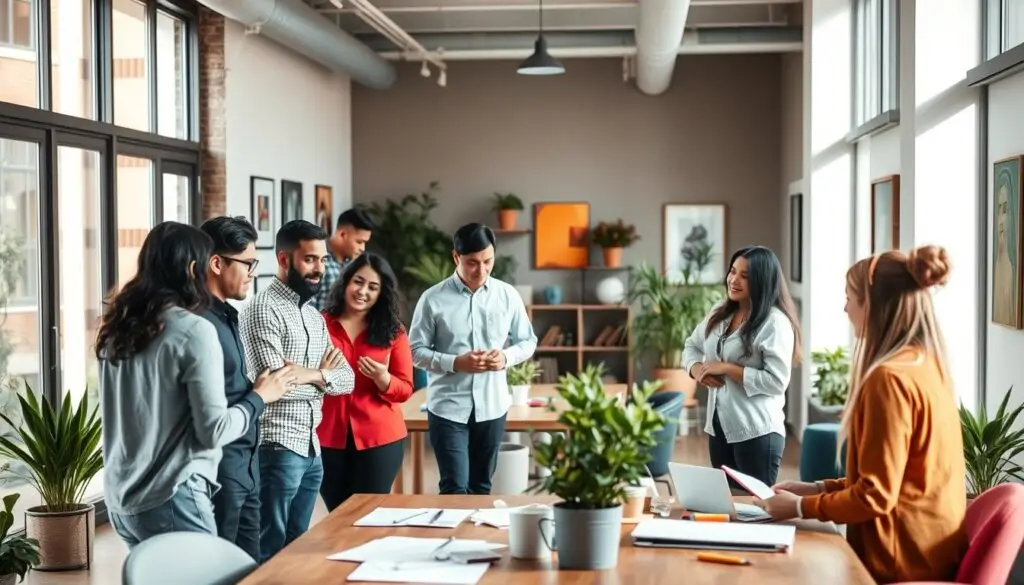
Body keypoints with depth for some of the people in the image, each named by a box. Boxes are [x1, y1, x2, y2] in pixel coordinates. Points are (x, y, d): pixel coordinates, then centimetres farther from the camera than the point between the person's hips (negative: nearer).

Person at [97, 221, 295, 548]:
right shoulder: (193, 331, -14)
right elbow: (213, 431, -15)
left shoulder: (117, 329, 7)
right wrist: (259, 397, 1)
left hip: (120, 497, 7)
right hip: (170, 500, -7)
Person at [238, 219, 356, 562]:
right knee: (271, 551, -2)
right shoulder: (263, 309, -11)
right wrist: (320, 372, -4)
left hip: (311, 449, 8)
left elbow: (346, 379, 10)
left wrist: (315, 375, -11)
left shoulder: (314, 316, 16)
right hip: (277, 448, -8)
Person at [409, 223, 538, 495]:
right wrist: (456, 363, -19)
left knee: (481, 485, 13)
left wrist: (506, 357, -12)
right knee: (455, 487, -6)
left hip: (492, 406, 3)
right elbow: (416, 350, -4)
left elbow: (528, 341, 10)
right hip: (448, 407, -3)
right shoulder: (433, 299, -7)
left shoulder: (508, 295, 1)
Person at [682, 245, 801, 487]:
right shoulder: (720, 313, 9)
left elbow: (777, 381, -20)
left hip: (757, 432, -7)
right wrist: (697, 369, -3)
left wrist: (727, 369, -18)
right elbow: (692, 346, 20)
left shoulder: (774, 322, -14)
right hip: (718, 426, 8)